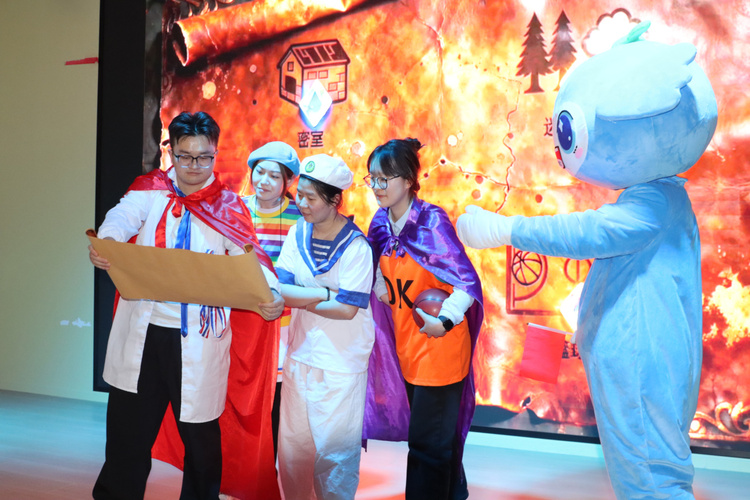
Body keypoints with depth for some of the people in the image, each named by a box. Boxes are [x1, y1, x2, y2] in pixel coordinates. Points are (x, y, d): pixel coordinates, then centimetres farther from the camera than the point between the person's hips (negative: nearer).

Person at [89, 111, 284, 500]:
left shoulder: (227, 205, 3)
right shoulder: (151, 188, 5)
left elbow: (250, 255, -10)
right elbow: (124, 216, -14)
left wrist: (271, 294, -31)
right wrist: (104, 242, -38)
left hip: (198, 337, -1)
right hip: (141, 332, 1)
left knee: (200, 431, 8)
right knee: (128, 425, 10)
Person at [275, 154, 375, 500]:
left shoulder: (355, 246, -13)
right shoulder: (298, 233, 2)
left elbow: (347, 309, -18)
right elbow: (281, 289, -6)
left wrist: (299, 297, -11)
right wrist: (324, 293, -20)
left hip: (341, 362, -5)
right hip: (300, 353, 5)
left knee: (335, 449, 3)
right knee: (293, 445, 12)